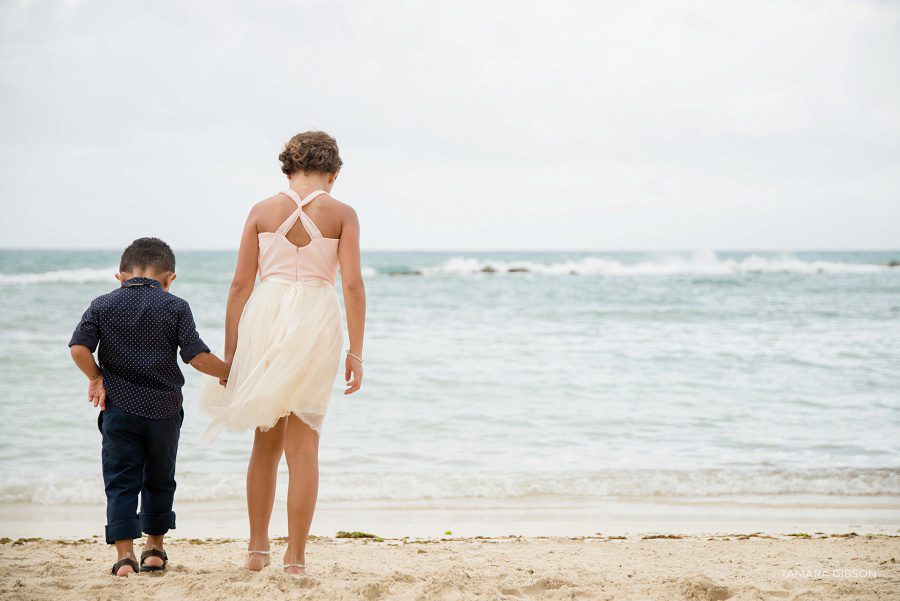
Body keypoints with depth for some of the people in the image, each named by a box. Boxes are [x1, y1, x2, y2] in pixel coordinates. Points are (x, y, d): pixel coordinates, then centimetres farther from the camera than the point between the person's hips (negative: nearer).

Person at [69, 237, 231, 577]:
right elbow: (196, 356, -9)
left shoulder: (102, 306, 2)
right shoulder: (176, 308, -2)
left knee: (121, 481, 4)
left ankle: (124, 554, -5)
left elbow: (79, 348, -8)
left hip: (119, 408, 0)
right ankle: (155, 549, 27)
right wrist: (230, 372, 6)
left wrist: (96, 377, 8)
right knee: (159, 480, 16)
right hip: (164, 408, 0)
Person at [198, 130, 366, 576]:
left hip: (265, 319, 2)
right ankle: (296, 556, 6)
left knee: (266, 442, 17)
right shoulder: (342, 214, 2)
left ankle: (257, 547, 21)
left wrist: (229, 351, 8)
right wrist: (355, 352, -3)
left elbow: (240, 284, 4)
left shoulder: (262, 211, 6)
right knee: (303, 445, 6)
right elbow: (352, 285, -6)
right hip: (316, 323, -2)